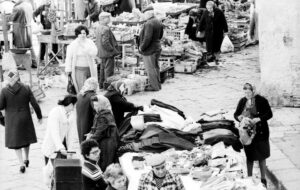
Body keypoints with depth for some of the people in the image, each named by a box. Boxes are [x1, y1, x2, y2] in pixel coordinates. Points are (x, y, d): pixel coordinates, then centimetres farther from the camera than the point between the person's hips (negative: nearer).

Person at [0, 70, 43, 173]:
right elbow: (35, 104, -7)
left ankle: (22, 164, 1)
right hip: (25, 118, 1)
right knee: (26, 137, 25)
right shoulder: (26, 88, -10)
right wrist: (39, 116, 5)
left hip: (12, 120, -1)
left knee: (16, 142, 12)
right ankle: (26, 159, 36)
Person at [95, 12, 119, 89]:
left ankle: (101, 86, 25)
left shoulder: (98, 28, 12)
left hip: (101, 53, 10)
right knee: (109, 71, -6)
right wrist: (113, 50, -16)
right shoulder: (106, 29, -19)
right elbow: (105, 42, -25)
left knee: (102, 70, 18)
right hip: (108, 54, -10)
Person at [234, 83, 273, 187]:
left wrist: (259, 119, -24)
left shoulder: (262, 100, -10)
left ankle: (263, 179, 19)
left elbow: (269, 114, -9)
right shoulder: (242, 101, 3)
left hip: (260, 133, -3)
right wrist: (239, 117, -12)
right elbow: (235, 114, 11)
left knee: (261, 157, 6)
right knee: (249, 157, 12)